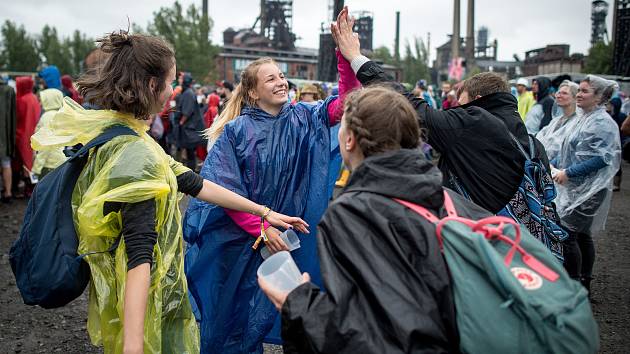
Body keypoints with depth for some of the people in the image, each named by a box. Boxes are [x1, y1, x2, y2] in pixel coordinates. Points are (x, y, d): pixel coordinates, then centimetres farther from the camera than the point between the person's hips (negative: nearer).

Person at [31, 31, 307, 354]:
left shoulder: (114, 135, 4)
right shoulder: (135, 154, -25)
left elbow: (192, 183, 7)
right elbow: (139, 253, -34)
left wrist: (264, 212, 10)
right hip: (145, 307, -9)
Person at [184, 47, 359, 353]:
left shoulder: (302, 119, -1)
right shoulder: (236, 131, -11)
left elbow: (346, 102, -10)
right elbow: (224, 190, -14)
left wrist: (346, 55, -24)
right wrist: (261, 229, -21)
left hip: (277, 236, 3)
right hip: (235, 239, -2)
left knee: (259, 315, 14)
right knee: (227, 316, 11)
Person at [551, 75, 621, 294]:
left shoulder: (602, 123, -16)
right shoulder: (584, 118, 12)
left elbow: (599, 158, -24)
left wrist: (568, 173, -21)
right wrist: (553, 164, 10)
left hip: (587, 190, -9)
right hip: (575, 187, 9)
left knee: (568, 234, -8)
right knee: (582, 235, 15)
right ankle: (584, 282, 27)